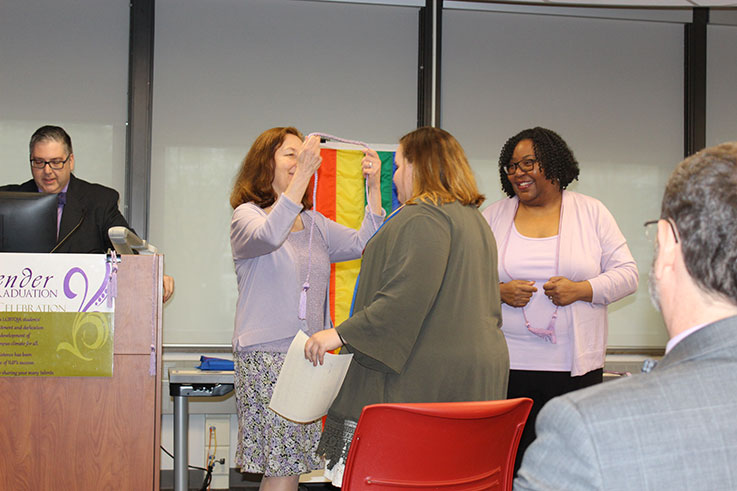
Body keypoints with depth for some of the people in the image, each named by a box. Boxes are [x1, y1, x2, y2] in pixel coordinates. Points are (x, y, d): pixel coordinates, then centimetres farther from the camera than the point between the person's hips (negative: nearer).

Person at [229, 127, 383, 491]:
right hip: (266, 357, -6)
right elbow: (269, 236, -24)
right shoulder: (247, 215, -1)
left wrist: (374, 188, -5)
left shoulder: (315, 224, 17)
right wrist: (304, 173, -28)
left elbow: (363, 244, 6)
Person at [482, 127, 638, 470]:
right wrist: (500, 292, -10)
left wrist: (581, 290, -11)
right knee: (510, 461, -3)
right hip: (508, 365, 1)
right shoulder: (493, 216, 10)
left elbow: (626, 274, 5)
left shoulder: (591, 213, 8)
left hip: (575, 365, 0)